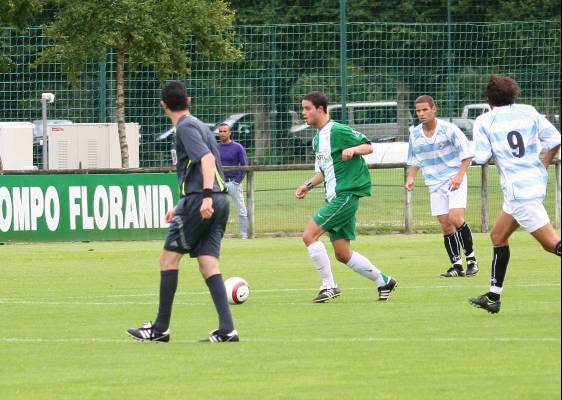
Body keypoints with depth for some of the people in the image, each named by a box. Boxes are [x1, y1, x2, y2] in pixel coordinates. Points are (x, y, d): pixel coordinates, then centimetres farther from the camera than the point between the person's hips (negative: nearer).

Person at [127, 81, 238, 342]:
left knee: (168, 257, 1)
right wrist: (182, 207, 35)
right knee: (208, 264, 4)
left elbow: (207, 158, -21)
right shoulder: (199, 125, 22)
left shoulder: (185, 127, -6)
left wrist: (206, 197, -31)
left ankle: (160, 328, 3)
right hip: (220, 200, 8)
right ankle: (226, 329, -7)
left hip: (199, 200, -8)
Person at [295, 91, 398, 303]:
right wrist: (308, 185, 14)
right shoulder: (317, 138, 17)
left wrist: (352, 149, -27)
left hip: (345, 194, -10)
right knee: (343, 255, 10)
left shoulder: (337, 131, -10)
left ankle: (329, 286, -9)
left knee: (309, 235, -16)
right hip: (334, 197, 10)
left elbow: (368, 147, -8)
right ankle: (384, 281, 21)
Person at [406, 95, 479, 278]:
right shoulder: (415, 134, 3)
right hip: (435, 184, 5)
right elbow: (414, 160, 16)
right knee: (446, 226, 0)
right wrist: (411, 178, -1)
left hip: (454, 179, -4)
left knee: (455, 218, -20)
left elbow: (467, 153, -8)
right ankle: (457, 265, 8)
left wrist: (459, 175, -19)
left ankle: (471, 259, -5)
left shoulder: (448, 129, -11)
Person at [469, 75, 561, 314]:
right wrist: (542, 167, 15)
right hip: (536, 182, 7)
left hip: (518, 189, -7)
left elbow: (481, 158, -8)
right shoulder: (529, 112, 8)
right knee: (498, 237, 20)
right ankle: (493, 298, 25)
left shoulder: (484, 121, -3)